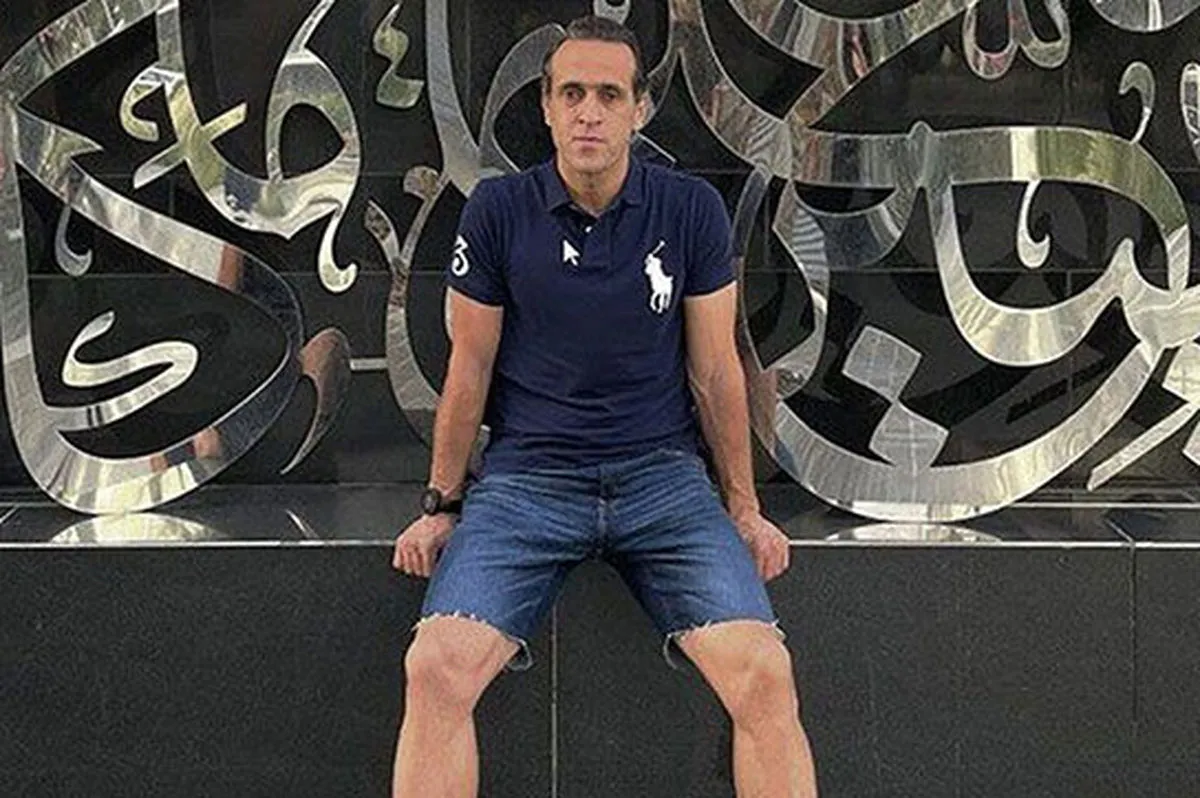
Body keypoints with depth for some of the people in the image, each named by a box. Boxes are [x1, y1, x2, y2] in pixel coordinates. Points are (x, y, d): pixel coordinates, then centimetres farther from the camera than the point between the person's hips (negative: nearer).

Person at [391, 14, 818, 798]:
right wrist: (440, 506, 9)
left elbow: (715, 369, 8)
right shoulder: (498, 209, 0)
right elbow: (470, 366, 7)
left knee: (766, 676, -20)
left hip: (662, 474, 1)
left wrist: (745, 510, 10)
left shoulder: (693, 210, 1)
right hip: (526, 474, 0)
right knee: (436, 670, -23)